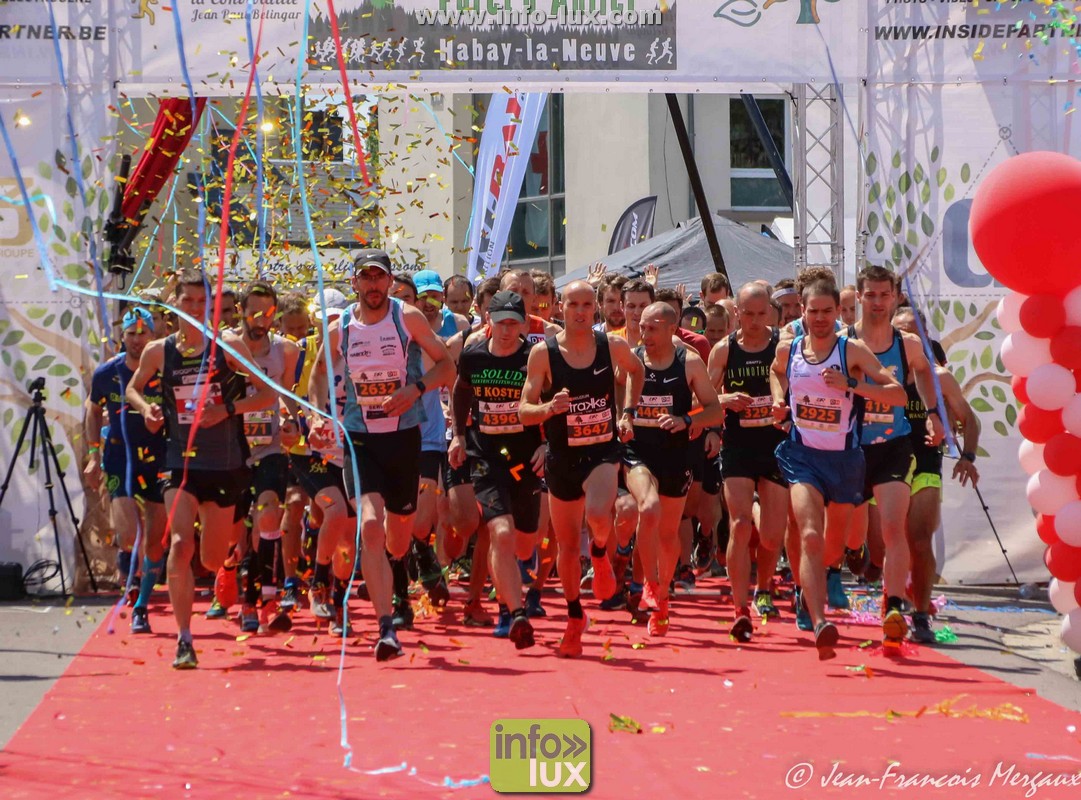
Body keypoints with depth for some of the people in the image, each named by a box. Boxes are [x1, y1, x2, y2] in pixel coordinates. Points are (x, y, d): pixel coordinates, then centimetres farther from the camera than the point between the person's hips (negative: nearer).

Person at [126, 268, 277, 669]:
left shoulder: (228, 346, -4)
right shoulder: (158, 351, 2)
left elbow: (268, 394, -3)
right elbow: (133, 388, 19)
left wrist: (228, 409, -18)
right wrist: (146, 407, -3)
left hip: (225, 466, 0)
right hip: (181, 464, 0)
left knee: (212, 561, 10)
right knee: (181, 546, -19)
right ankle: (184, 641, -14)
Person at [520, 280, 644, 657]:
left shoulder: (613, 346, -4)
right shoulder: (543, 353, -9)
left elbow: (635, 370, 20)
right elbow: (524, 412, -8)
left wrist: (628, 413, 10)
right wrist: (548, 408, -29)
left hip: (603, 451, -1)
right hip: (562, 457, 1)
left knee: (597, 513, -30)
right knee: (567, 545, 9)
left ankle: (601, 555, 7)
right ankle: (575, 616, 32)